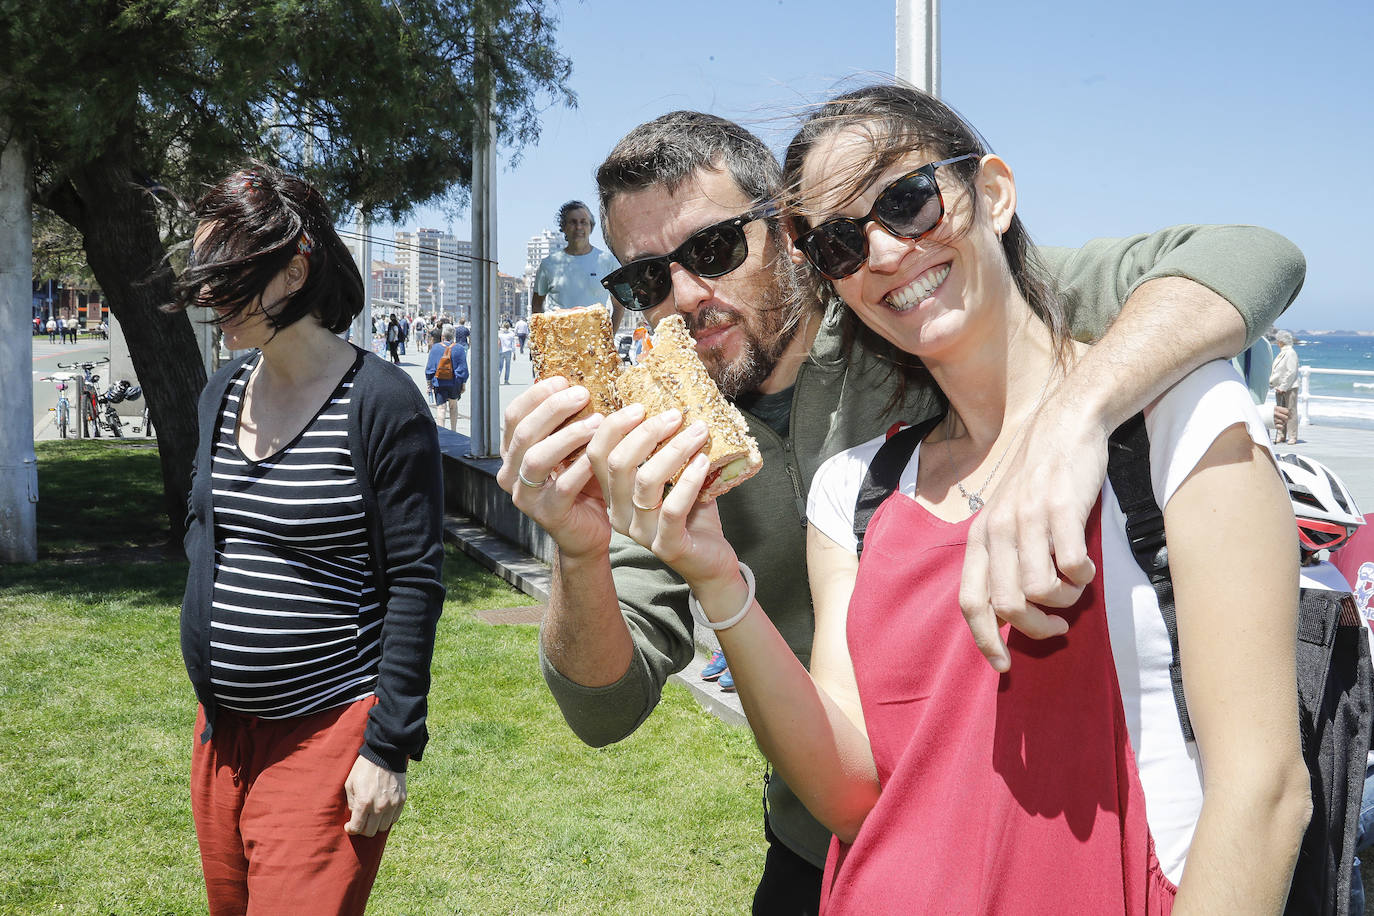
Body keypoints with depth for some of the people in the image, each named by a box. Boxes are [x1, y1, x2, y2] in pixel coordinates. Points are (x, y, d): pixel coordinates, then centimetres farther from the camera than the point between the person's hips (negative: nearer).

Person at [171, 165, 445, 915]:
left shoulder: (379, 404, -15)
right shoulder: (221, 393, 7)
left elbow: (416, 583, -15)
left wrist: (389, 747, -16)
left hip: (327, 733, -7)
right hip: (221, 728, 7)